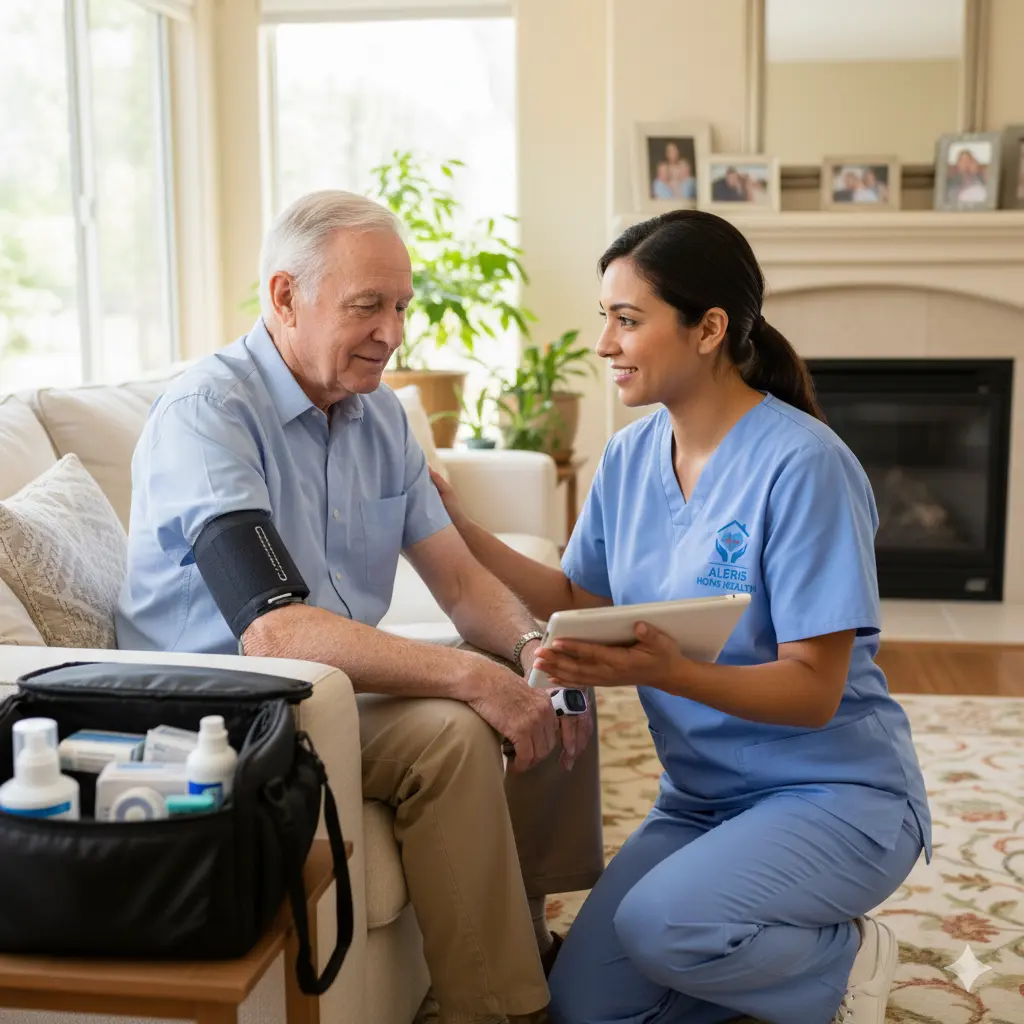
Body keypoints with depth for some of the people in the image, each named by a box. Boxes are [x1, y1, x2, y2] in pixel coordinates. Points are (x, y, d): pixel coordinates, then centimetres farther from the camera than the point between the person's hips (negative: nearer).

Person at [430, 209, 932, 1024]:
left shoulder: (802, 464, -21)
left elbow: (813, 692, -21)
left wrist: (665, 671, -37)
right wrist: (457, 526, -2)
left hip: (836, 793, -6)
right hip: (704, 796, 7)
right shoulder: (630, 457, 2)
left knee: (662, 923, -32)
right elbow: (577, 601, 7)